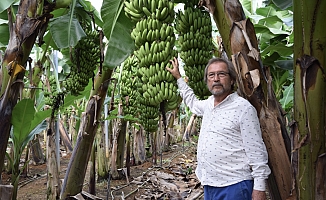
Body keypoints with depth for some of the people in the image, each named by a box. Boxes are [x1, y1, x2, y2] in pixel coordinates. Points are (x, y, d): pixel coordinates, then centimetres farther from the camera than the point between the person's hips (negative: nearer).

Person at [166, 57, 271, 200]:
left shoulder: (243, 107, -11)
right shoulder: (209, 104, 11)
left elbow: (256, 151, -13)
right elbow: (192, 101, 34)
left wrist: (259, 188, -16)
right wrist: (178, 76, 36)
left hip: (233, 187, -7)